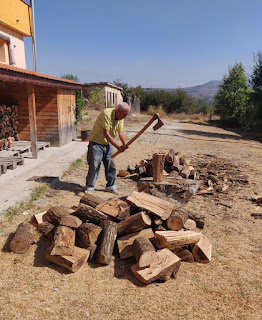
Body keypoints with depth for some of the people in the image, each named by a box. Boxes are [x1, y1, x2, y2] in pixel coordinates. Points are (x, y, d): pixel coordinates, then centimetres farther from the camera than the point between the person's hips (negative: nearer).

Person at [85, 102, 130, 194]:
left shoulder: (120, 118, -1)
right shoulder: (106, 114, -25)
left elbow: (121, 132, -4)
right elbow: (106, 134, -27)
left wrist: (124, 144, -23)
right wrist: (118, 146, -26)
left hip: (108, 144, 7)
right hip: (96, 142, -7)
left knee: (112, 165, 6)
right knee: (94, 165, -5)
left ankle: (111, 186, 20)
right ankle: (89, 187, 9)